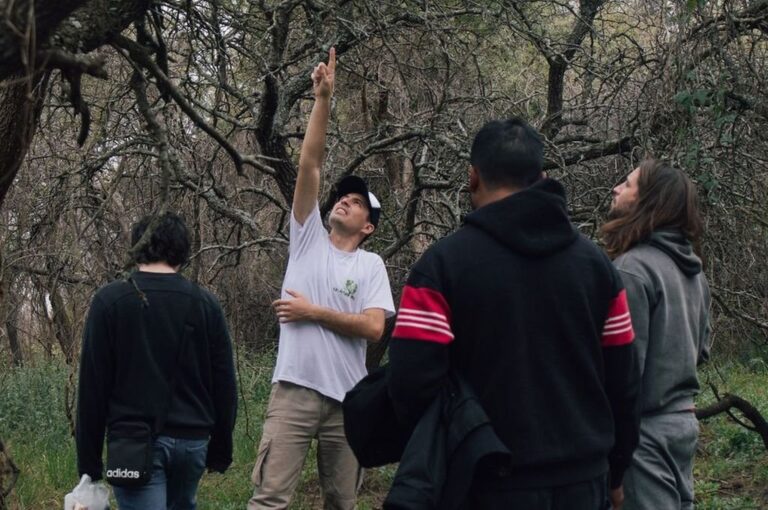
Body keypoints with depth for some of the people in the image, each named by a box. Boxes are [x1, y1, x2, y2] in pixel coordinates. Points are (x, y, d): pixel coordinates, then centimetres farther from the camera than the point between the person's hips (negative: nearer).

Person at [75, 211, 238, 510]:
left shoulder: (110, 301, -3)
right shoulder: (205, 304, 4)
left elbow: (93, 385, -5)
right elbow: (225, 384, 5)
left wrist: (89, 461, 1)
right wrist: (221, 450, 15)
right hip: (192, 440, 3)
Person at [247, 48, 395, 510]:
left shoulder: (371, 265, 6)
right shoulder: (309, 237, 10)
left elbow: (374, 328, -8)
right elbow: (310, 164, 1)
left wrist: (313, 312, -8)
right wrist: (323, 99, -5)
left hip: (347, 395, 1)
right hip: (295, 388, 0)